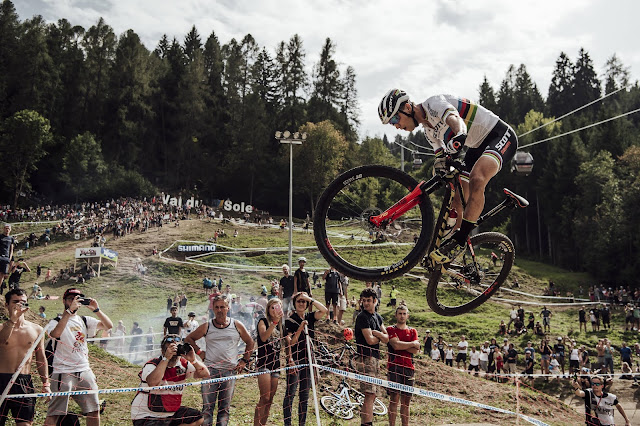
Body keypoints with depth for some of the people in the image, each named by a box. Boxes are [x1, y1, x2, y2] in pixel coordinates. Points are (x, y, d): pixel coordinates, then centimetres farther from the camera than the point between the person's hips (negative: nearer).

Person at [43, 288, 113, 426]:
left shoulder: (85, 321, 12)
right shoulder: (56, 321, -2)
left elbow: (109, 326, 3)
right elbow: (55, 334, -26)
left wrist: (96, 309, -9)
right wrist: (70, 310, -26)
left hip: (85, 371, 5)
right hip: (64, 372, -5)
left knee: (94, 410, 8)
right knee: (54, 414, -6)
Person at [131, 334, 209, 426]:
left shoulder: (183, 364, -2)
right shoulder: (152, 365, -17)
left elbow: (205, 374, -8)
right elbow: (152, 383, -39)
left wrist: (193, 360, -24)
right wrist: (166, 358, -37)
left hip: (171, 412, 7)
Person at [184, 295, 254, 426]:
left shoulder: (237, 326, 5)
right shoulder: (206, 327, 4)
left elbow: (250, 342, 17)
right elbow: (189, 339, 15)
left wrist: (244, 360, 10)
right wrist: (198, 352, 4)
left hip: (230, 371, 1)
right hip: (210, 369, -1)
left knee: (225, 407, 6)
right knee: (207, 406, -3)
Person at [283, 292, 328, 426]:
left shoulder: (310, 317, 9)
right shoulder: (290, 320, -5)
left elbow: (324, 310, -7)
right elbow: (289, 342, -12)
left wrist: (310, 299, -8)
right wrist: (300, 328, -24)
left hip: (308, 359, 5)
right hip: (295, 360, -5)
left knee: (305, 394, 10)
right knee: (291, 393, -5)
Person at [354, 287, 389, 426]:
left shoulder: (377, 317, 16)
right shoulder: (362, 317, -9)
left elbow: (386, 338, 8)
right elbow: (369, 340, -16)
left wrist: (375, 333, -10)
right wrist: (380, 336, 2)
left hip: (374, 358, 9)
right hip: (365, 358, -9)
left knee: (371, 395, 11)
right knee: (370, 394, -13)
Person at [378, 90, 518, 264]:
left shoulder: (434, 103, -20)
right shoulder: (428, 130, 8)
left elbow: (456, 120, -41)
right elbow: (441, 157, 11)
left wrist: (458, 138, -62)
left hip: (501, 135, -10)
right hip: (478, 146, 10)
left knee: (476, 179, -34)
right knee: (456, 199, 4)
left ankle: (458, 242, -30)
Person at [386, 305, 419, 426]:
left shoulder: (412, 331, 16)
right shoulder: (390, 329, 5)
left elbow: (416, 350, 3)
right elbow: (395, 345, -12)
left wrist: (400, 344, -5)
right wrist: (412, 344, -1)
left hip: (408, 367, 4)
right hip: (394, 366, -4)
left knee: (406, 400, 6)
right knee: (394, 398, -8)